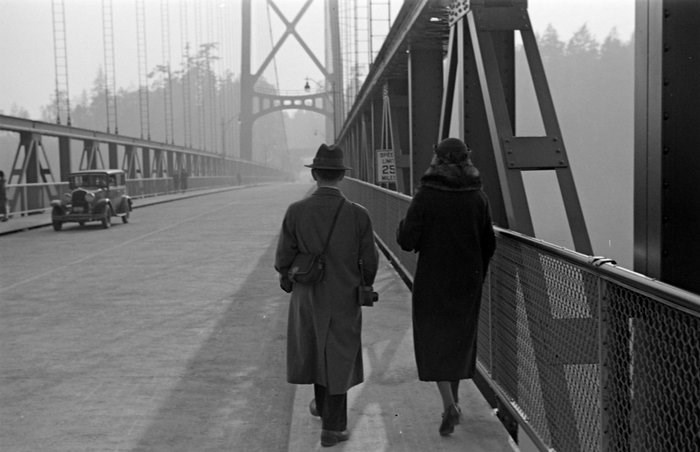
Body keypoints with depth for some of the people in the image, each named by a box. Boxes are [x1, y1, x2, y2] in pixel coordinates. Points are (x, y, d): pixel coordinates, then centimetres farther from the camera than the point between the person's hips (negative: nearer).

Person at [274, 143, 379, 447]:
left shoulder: (296, 212, -16)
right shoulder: (358, 215, -16)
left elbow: (284, 260, -9)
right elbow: (369, 262, -7)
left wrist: (287, 282, 13)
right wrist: (363, 288, 14)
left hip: (308, 298, 1)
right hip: (345, 300, -1)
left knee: (313, 349, 25)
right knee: (339, 358, 11)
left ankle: (322, 404, 44)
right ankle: (332, 427, 13)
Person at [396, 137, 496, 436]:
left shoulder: (426, 195, -13)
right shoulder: (478, 197, -2)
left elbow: (407, 241, -13)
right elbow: (489, 244, 2)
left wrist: (402, 227, 8)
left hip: (432, 280, -3)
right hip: (468, 281, 4)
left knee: (433, 340, 6)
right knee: (461, 338, 18)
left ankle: (449, 405, -8)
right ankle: (454, 400, 31)